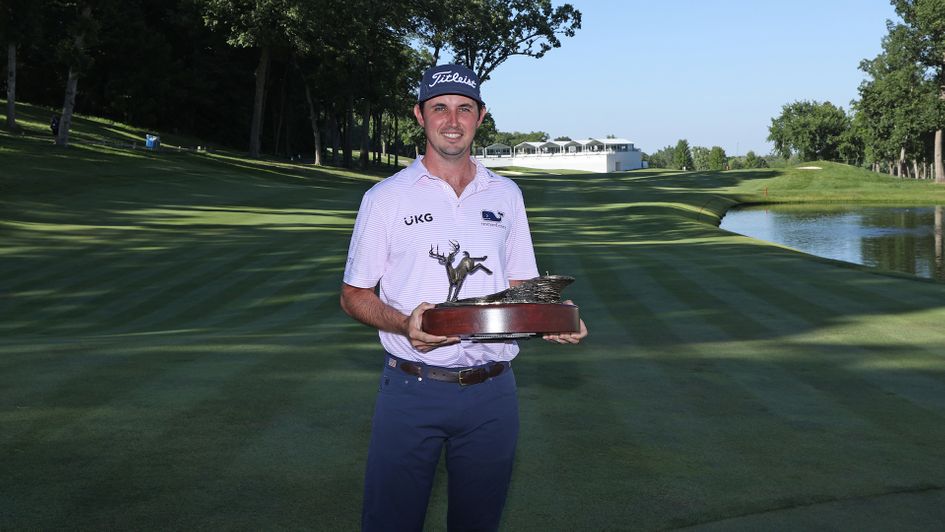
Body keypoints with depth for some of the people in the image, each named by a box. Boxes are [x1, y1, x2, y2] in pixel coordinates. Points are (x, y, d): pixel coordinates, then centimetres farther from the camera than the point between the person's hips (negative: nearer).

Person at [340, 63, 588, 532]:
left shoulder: (505, 195, 9)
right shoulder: (387, 197, -1)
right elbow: (354, 295, 1)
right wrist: (404, 325, -19)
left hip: (492, 391, 3)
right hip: (412, 390, -3)